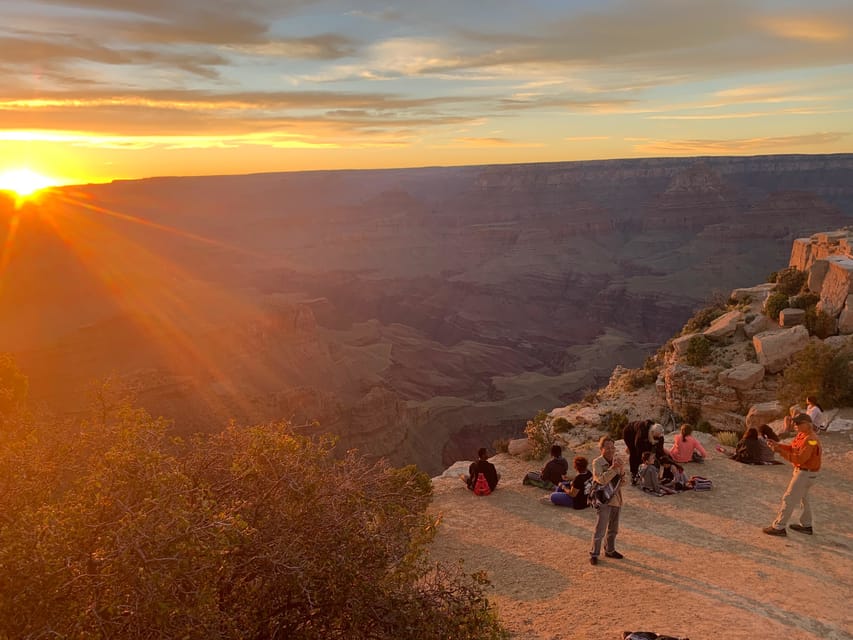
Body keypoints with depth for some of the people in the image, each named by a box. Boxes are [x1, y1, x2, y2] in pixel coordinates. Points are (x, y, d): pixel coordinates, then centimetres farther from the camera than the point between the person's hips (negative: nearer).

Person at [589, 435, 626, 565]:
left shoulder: (616, 461, 5)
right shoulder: (597, 462, -13)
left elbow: (622, 482, 5)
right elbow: (601, 479, -26)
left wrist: (622, 470, -14)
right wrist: (613, 468, -30)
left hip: (616, 498, 7)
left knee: (613, 529, 19)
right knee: (600, 529, -6)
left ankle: (610, 550, 35)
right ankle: (594, 554, 5)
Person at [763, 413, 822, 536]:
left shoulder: (810, 440, -26)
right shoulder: (802, 435, 4)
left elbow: (800, 458, -31)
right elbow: (792, 448, 9)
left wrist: (781, 452, -32)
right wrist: (778, 445, -5)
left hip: (805, 473, -10)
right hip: (802, 471, 10)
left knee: (789, 499, -6)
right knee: (803, 498, 23)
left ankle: (778, 527, 0)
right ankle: (806, 526, 39)